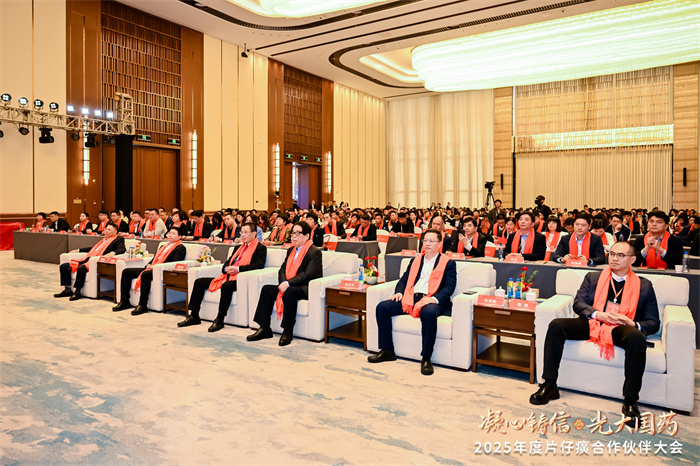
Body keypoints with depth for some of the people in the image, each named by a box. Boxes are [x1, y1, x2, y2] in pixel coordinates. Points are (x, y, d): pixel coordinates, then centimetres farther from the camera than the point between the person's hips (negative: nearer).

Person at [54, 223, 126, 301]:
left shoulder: (118, 239, 4)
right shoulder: (104, 239, 28)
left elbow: (122, 249, -13)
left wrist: (113, 252, -31)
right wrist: (78, 250, 34)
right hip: (87, 259, 9)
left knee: (81, 268, -36)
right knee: (63, 266, 2)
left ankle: (77, 292, -22)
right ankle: (67, 290, 4)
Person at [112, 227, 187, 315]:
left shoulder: (181, 248, 1)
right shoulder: (163, 246, 28)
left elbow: (174, 264, -12)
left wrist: (155, 266, -18)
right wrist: (149, 265, 1)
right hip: (152, 269, 9)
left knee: (145, 274, -38)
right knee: (126, 272, -1)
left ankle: (143, 305, -31)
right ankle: (125, 302, -2)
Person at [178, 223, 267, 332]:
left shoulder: (260, 248, 0)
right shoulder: (239, 247, 26)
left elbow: (259, 265, -15)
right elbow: (228, 261, 27)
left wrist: (238, 268, -20)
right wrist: (226, 268, 1)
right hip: (228, 276, 9)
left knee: (226, 286, -40)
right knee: (199, 282, 1)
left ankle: (220, 320, -29)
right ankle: (194, 316, 2)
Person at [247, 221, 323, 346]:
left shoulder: (315, 252, -7)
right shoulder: (291, 250, 19)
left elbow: (308, 274, -18)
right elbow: (282, 269, 13)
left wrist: (288, 284, -24)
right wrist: (283, 283, -8)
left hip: (306, 289, -8)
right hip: (287, 286, 8)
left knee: (290, 292, -36)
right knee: (266, 289, -11)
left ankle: (287, 331, -24)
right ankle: (264, 329, -10)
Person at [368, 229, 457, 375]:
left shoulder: (448, 263, 9)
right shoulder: (416, 260, 24)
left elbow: (449, 286, -4)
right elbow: (404, 279, 21)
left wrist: (435, 298, -22)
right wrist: (399, 292, -1)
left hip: (431, 301, -5)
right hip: (411, 298, 5)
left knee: (429, 313, -40)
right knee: (382, 307, -14)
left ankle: (426, 358, -26)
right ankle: (387, 351, -5)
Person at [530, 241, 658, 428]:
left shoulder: (644, 285, 13)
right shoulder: (593, 278, 17)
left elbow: (653, 323, 8)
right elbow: (578, 303, 7)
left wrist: (633, 324, -14)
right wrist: (598, 314, -13)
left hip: (621, 329, -2)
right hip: (592, 323, 2)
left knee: (637, 337, -37)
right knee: (556, 325, -24)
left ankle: (630, 400, -25)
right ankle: (549, 386, -18)